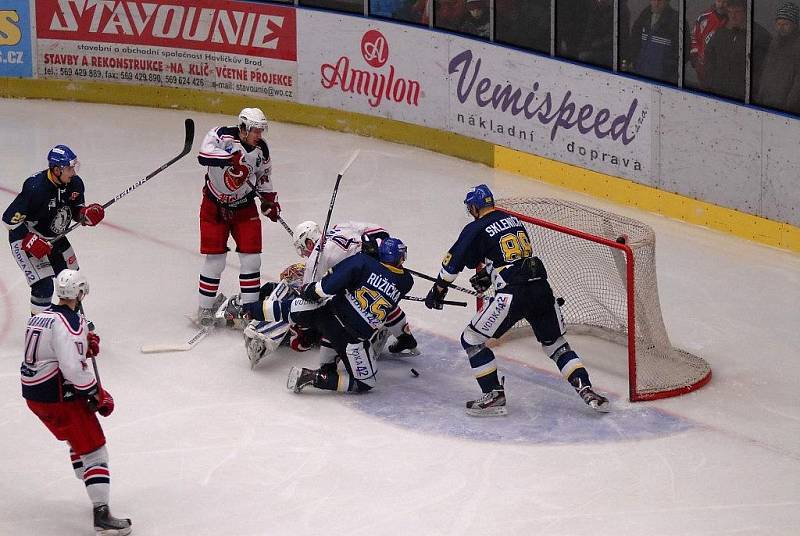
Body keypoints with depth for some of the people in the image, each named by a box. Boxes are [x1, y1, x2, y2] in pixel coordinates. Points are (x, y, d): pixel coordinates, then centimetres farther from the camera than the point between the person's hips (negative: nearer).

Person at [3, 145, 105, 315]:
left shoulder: (75, 183, -12)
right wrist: (32, 241, -30)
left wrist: (86, 214, -17)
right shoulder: (36, 187, -33)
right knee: (44, 285, -16)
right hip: (26, 238, -8)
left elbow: (76, 210, 6)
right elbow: (9, 219, -28)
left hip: (54, 237, 8)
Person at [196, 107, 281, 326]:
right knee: (214, 259, -3)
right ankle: (206, 306, 13)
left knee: (251, 257, -4)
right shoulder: (222, 136, -20)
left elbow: (263, 178, 11)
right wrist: (230, 158, -49)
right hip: (214, 205, -3)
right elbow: (204, 155, -37)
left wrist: (269, 200, -2)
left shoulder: (261, 150, -5)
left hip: (244, 207, 3)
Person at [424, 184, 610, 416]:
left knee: (472, 339, 7)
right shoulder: (512, 220, 20)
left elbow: (454, 262, 6)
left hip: (513, 294, -7)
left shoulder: (476, 229, 0)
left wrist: (438, 290, 20)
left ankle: (495, 396, 4)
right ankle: (586, 390, 8)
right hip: (541, 288, 7)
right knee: (555, 343, 21)